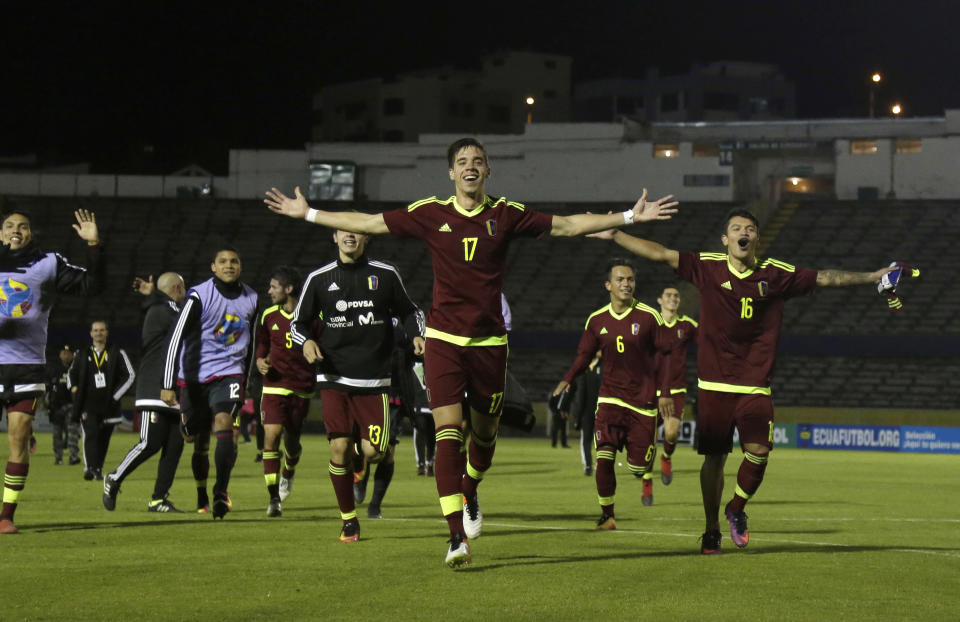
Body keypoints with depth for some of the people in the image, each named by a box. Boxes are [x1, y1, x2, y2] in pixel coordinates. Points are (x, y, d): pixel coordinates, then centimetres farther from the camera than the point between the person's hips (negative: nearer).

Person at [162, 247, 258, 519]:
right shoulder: (199, 297, -11)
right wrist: (168, 385, -22)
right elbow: (176, 339, -15)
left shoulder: (251, 300, 4)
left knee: (224, 423, -24)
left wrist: (247, 384, 24)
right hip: (195, 377, -1)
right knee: (199, 442, 8)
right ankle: (201, 496, 29)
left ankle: (221, 491, -25)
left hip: (228, 374, 1)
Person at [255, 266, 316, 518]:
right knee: (271, 436, -15)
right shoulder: (268, 316, 6)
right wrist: (261, 362, 2)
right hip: (274, 386, 1)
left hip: (302, 388, -1)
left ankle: (289, 473, 45)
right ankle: (274, 498, -13)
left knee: (292, 440, 8)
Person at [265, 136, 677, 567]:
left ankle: (470, 494, 45)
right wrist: (307, 213, 9)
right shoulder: (430, 214, 2)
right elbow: (367, 223, 9)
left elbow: (567, 225, 8)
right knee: (448, 431, -13)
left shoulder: (506, 215, 3)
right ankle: (457, 536, -17)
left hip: (489, 341, 2)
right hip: (443, 338, -2)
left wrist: (629, 216, 5)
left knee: (485, 431, 12)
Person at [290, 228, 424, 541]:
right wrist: (306, 342, -10)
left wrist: (417, 335, -2)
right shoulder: (319, 278, 4)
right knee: (339, 447, -10)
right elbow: (299, 323, 12)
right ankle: (348, 520, 6)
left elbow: (409, 311, 17)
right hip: (334, 379, 0)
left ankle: (361, 456, 31)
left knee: (373, 452, -8)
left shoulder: (385, 275, 4)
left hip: (374, 380, 0)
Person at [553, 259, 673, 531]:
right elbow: (585, 354, 15)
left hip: (643, 400, -1)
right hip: (610, 397, 1)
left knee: (637, 468, -1)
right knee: (604, 457, -15)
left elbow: (666, 354, 2)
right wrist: (568, 379, 0)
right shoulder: (596, 320, 2)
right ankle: (607, 514, 1)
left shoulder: (648, 316, -5)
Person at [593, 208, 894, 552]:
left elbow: (826, 278, 8)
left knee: (759, 452, -14)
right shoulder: (708, 266, 1)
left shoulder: (777, 274, 3)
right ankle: (712, 530, 19)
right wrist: (615, 235, 0)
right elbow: (661, 254, 2)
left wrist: (874, 276, 6)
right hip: (713, 385, 0)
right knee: (713, 457, 2)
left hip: (755, 387, 0)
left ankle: (737, 509, 15)